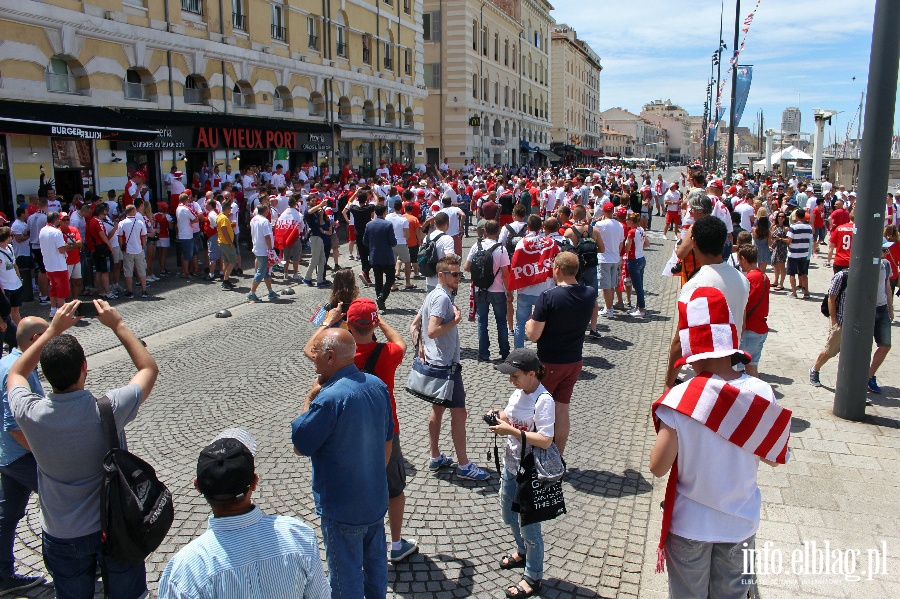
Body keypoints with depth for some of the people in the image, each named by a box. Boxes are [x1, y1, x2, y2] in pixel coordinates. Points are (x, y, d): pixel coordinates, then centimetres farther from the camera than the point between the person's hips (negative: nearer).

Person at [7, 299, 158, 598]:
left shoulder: (31, 414, -22)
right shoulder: (108, 408, -27)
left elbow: (15, 373, 3)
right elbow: (149, 368, -7)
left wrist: (53, 330, -1)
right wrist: (117, 324, -5)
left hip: (63, 539, 2)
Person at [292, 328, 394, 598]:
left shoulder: (329, 399, -29)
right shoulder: (377, 385, -4)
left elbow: (299, 446, -15)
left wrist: (310, 396, -11)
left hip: (342, 509, -7)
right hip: (377, 500, 7)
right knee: (376, 561, 25)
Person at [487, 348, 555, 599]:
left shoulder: (543, 400, -24)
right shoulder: (518, 392, -1)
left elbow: (545, 440, -29)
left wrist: (512, 431, -30)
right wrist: (499, 415, -6)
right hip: (511, 466, 8)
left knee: (528, 524, 7)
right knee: (509, 516, 26)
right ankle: (523, 552, 54)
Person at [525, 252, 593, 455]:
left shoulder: (548, 297, -23)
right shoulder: (590, 294, -6)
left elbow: (533, 335, -21)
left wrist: (528, 324, 2)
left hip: (549, 362, -5)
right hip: (575, 361, 5)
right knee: (562, 408, 15)